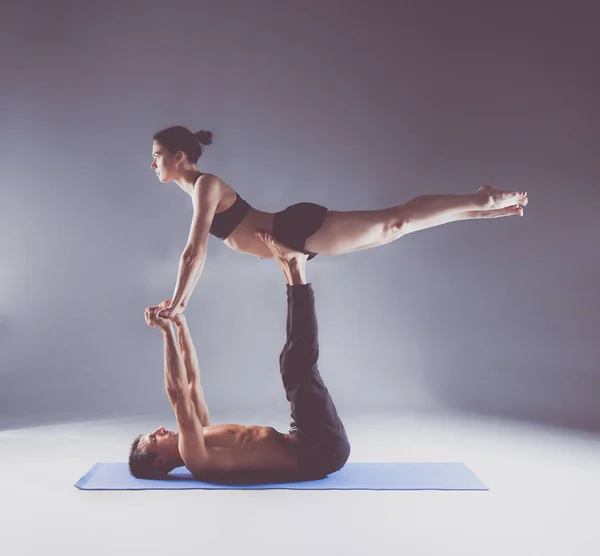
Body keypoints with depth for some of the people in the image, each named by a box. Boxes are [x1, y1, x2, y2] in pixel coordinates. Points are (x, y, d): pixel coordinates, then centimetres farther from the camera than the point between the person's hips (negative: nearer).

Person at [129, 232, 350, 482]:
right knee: (300, 368, -19)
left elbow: (192, 378, 18)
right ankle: (295, 273, -10)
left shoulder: (199, 439, 15)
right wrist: (167, 332, -21)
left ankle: (292, 270, 3)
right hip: (320, 451, -8)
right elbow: (178, 393, -23)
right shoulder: (194, 458, -13)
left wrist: (180, 324, 13)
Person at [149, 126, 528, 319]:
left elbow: (194, 252, -22)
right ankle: (482, 208, 16)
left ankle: (482, 201, 1)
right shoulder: (197, 190, 15)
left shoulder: (206, 184, -15)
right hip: (293, 235, 7)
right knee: (393, 227, 9)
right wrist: (181, 300, 25)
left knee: (394, 222, -8)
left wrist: (175, 304, -14)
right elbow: (199, 252, 25)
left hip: (301, 229, -7)